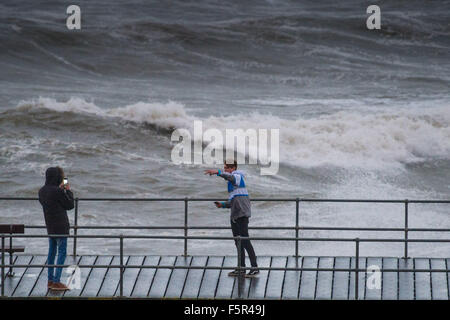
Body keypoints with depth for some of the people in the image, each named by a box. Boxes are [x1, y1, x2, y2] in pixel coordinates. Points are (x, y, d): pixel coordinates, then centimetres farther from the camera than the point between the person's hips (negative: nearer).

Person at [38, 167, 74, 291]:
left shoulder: (42, 191, 4)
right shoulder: (58, 192, -19)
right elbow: (70, 205, -10)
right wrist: (68, 191, 4)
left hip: (50, 227, 8)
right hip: (60, 226, -8)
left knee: (51, 251, 15)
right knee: (62, 253, -2)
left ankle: (50, 280, 18)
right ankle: (56, 281, -5)